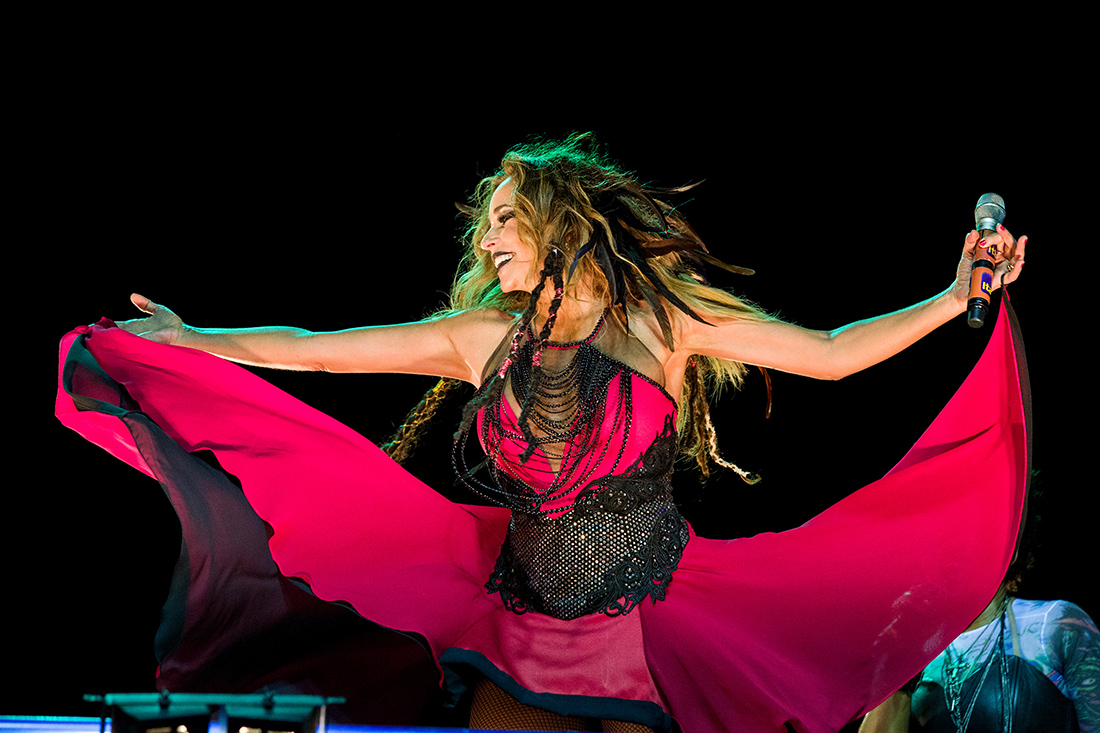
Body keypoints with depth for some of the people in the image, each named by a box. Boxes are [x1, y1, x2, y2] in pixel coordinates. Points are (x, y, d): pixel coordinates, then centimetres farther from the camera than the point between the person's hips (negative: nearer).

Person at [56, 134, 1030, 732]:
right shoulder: (483, 337, 4)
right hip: (523, 622, 3)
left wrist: (956, 298, -14)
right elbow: (314, 352, 9)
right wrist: (182, 339, 11)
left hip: (651, 621, -3)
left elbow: (827, 353, -6)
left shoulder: (662, 319, -4)